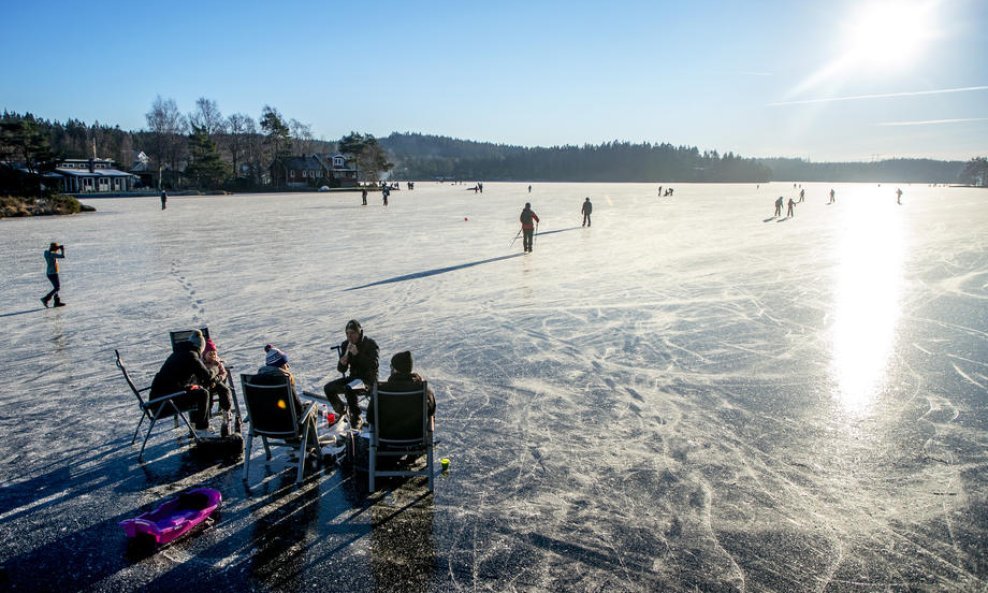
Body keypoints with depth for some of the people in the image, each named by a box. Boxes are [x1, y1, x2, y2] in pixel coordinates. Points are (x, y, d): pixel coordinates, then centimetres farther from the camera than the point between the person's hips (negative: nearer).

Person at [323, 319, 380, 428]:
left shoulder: (371, 344, -12)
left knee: (349, 388, -35)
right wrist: (342, 363, -21)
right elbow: (342, 370, 4)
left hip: (368, 379, -6)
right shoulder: (345, 345, 3)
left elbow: (374, 365, -27)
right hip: (353, 377, 7)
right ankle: (342, 411, 11)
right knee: (328, 388, -9)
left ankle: (356, 418, -21)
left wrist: (357, 354, -32)